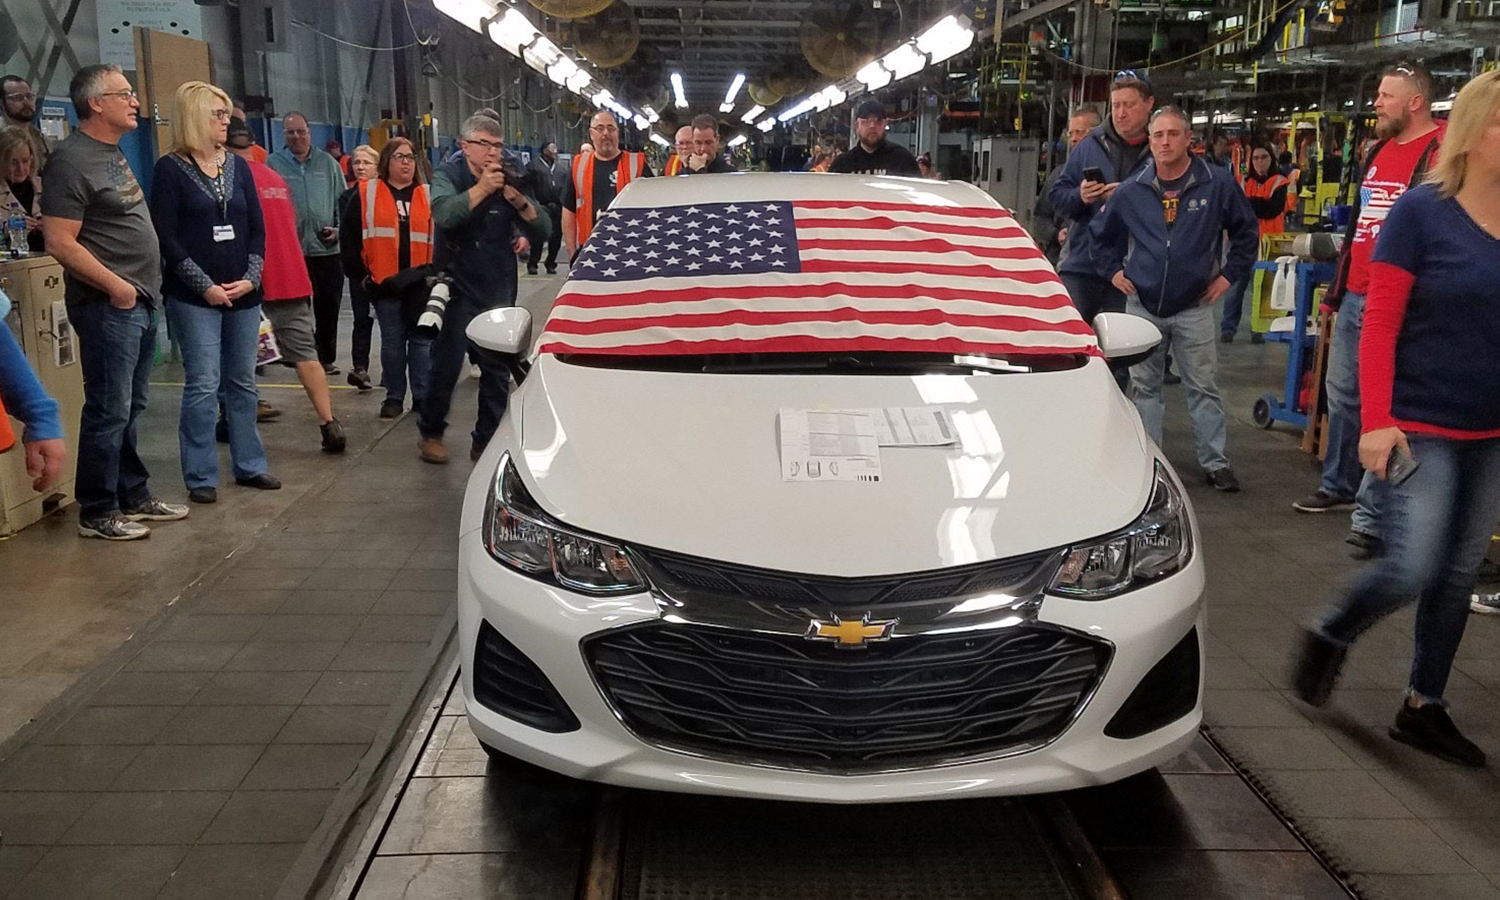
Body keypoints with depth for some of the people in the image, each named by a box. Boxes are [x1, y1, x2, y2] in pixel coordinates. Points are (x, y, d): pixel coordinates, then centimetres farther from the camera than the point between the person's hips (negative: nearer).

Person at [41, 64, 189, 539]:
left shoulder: (113, 151, 14)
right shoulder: (72, 160, -14)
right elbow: (60, 243, -19)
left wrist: (144, 287, 15)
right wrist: (116, 286, -17)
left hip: (141, 302, 9)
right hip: (108, 305, -9)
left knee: (130, 409, 15)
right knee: (109, 411, -4)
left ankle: (134, 496, 25)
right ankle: (97, 513, 6)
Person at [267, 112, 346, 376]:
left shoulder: (327, 163, 8)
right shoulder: (274, 163, 3)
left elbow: (342, 201, 10)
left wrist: (338, 229, -4)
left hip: (327, 248, 2)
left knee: (329, 305, 7)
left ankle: (326, 358, 18)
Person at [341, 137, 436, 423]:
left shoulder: (428, 196, 9)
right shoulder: (367, 194, 4)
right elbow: (349, 237, 4)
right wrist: (359, 275, 0)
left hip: (421, 282, 1)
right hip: (384, 282, -1)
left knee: (421, 340, 4)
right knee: (392, 342, 6)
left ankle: (423, 398, 11)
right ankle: (394, 398, 14)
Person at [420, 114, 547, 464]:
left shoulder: (508, 180, 5)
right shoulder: (448, 176, -3)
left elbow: (542, 230, -4)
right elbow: (444, 215, -26)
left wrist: (517, 198, -19)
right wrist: (482, 188, -29)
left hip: (499, 292, 3)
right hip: (457, 288, -3)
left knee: (497, 371, 5)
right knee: (446, 367, -1)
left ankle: (486, 441, 16)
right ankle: (430, 434, 18)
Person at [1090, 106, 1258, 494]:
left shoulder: (1217, 184, -4)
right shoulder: (1130, 191, 0)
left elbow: (1245, 230, 8)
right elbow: (1100, 233, 16)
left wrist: (1230, 274, 3)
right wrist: (1112, 270, 7)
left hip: (1194, 307, -2)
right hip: (1142, 305, 2)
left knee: (1204, 387, 2)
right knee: (1144, 388, 8)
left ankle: (1215, 462, 12)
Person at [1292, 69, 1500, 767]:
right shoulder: (1421, 212, -10)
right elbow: (1379, 324, -12)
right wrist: (1376, 422, -18)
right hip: (1421, 428, -5)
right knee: (1410, 570, -10)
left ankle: (1424, 707, 25)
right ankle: (1329, 636, 20)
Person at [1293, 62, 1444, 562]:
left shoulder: (1441, 154, -10)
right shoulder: (1379, 151, 17)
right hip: (1355, 297, 9)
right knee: (1342, 394, 17)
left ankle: (1370, 516, -3)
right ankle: (1339, 485, 33)